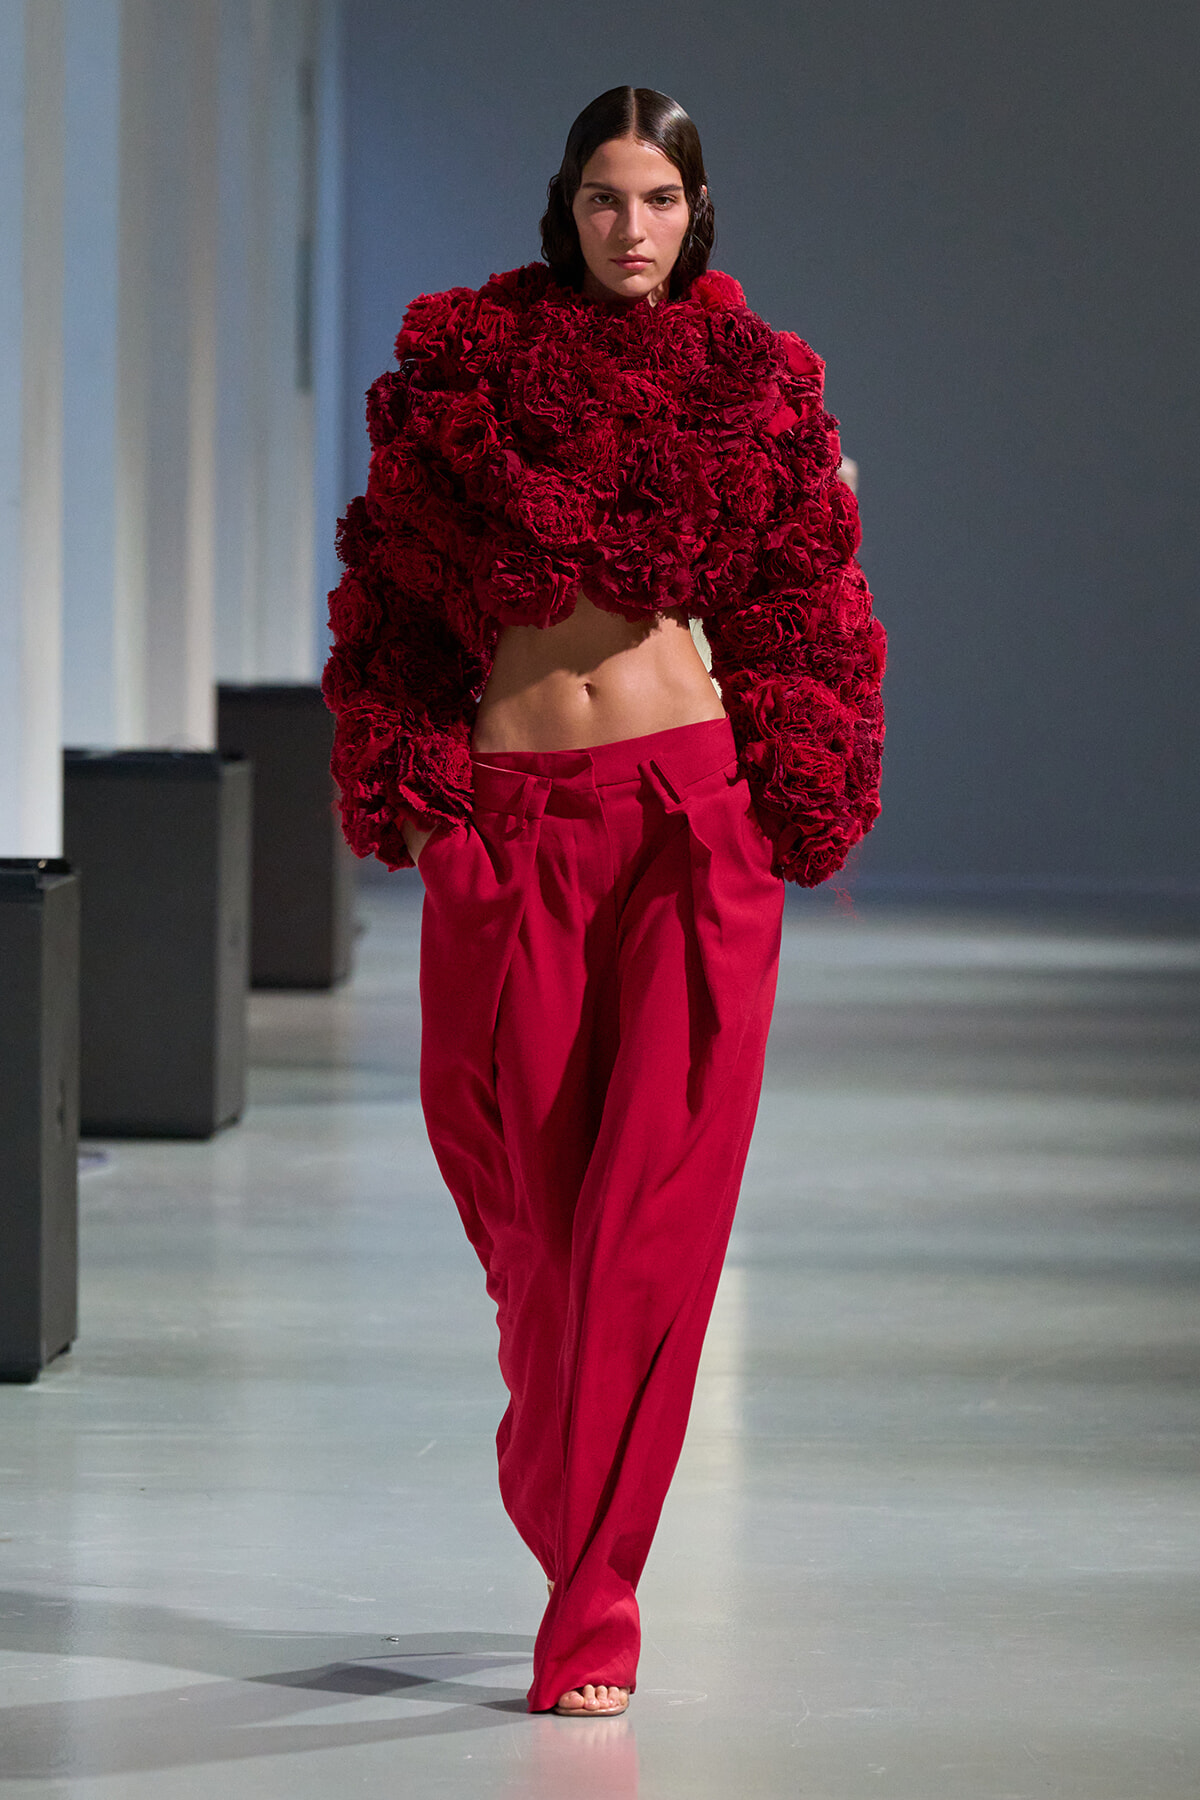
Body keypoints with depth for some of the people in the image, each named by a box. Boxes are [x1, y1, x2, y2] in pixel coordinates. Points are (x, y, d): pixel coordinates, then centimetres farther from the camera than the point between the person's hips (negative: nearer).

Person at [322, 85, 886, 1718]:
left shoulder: (752, 382, 6)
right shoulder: (464, 364, 4)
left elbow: (805, 609, 8)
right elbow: (393, 593, 7)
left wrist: (794, 811, 0)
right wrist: (408, 782, -1)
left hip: (689, 810, -1)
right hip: (508, 820, 1)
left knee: (654, 1204, -7)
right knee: (528, 1191, 9)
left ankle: (592, 1604, -4)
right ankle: (576, 1514, 34)